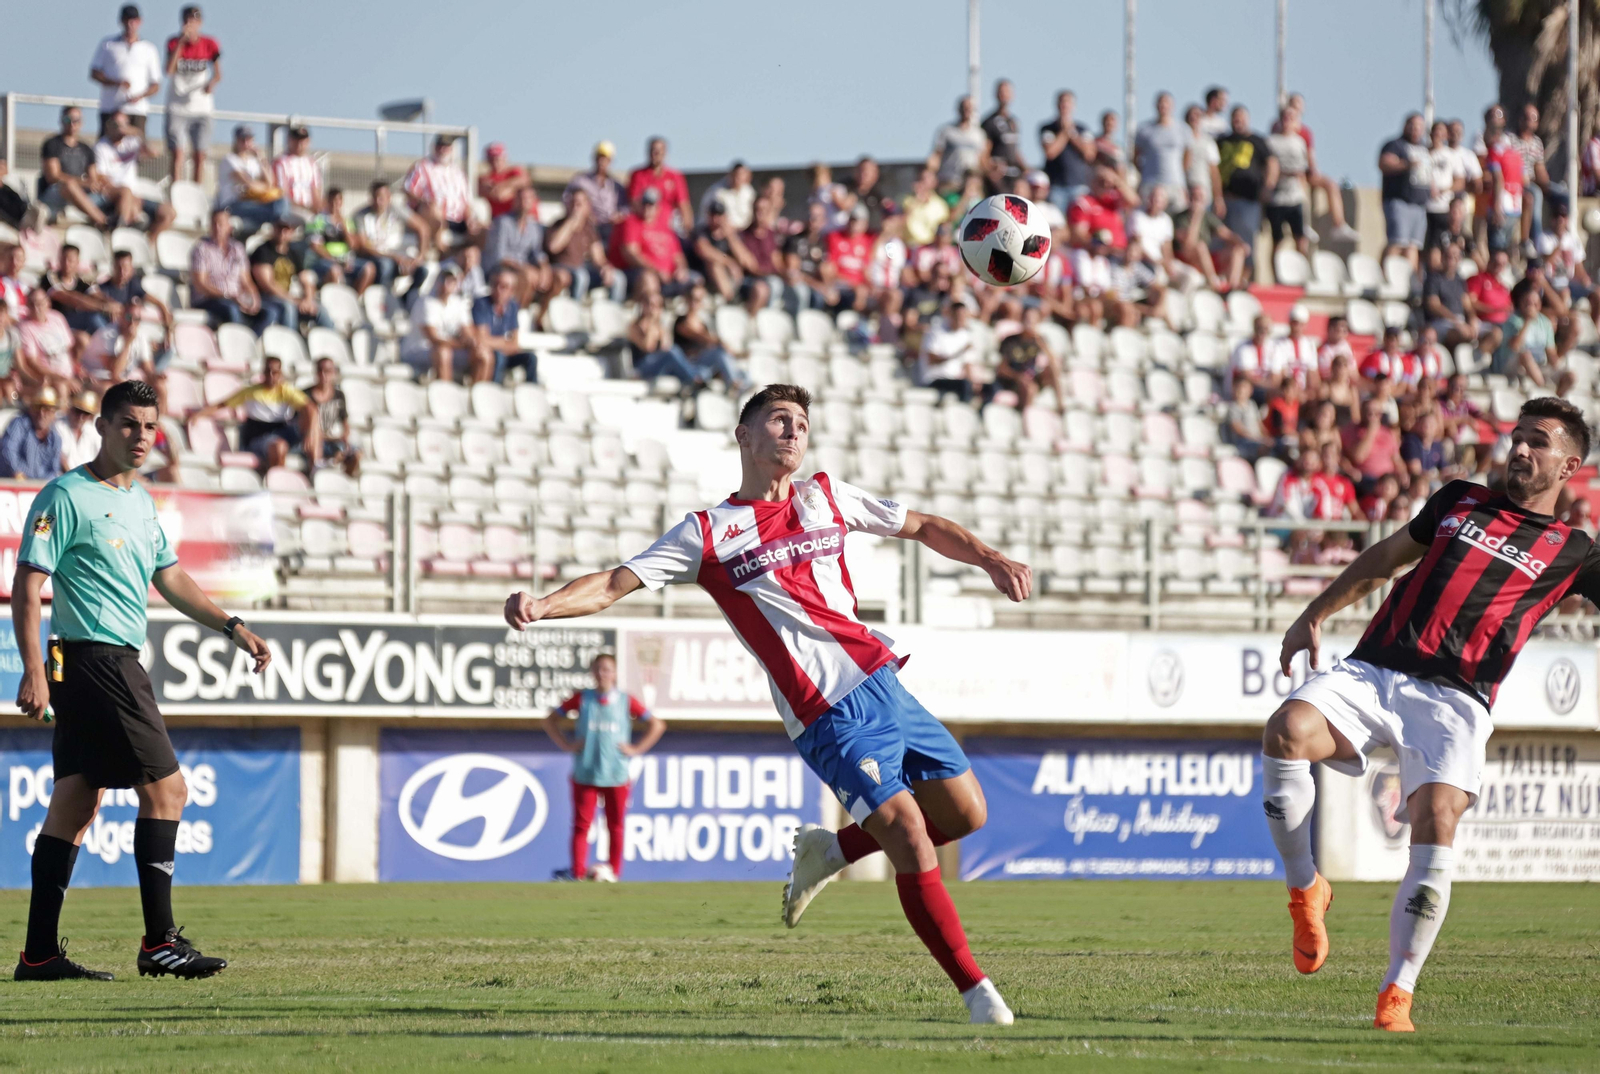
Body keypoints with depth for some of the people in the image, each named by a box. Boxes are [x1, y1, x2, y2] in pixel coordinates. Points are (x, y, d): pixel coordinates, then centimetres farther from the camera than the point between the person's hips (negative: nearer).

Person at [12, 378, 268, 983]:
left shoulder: (141, 501, 17)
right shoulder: (66, 497, -9)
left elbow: (169, 578, 27)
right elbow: (27, 587, -12)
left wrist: (232, 627, 20)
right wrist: (34, 672, -19)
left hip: (117, 662, 9)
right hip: (93, 657, -9)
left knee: (75, 802, 8)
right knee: (165, 788, -11)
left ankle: (40, 954, 9)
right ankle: (159, 943, -10)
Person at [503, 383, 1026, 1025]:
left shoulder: (826, 498, 15)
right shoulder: (707, 534, 1)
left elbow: (923, 528, 24)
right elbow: (613, 586, -4)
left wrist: (990, 559, 9)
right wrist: (542, 605, -21)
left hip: (880, 681, 6)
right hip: (829, 717, -6)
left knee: (965, 815, 7)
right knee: (911, 841, -14)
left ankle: (831, 852, 26)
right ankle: (974, 988, -3)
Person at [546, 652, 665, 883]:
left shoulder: (626, 702, 3)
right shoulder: (582, 699, 5)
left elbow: (657, 725, 8)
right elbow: (550, 720, 11)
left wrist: (636, 749, 0)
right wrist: (567, 745, 1)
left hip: (616, 775, 0)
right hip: (585, 774, 0)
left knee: (616, 826, 4)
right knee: (581, 824, -5)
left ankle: (613, 872, 11)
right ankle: (578, 872, -7)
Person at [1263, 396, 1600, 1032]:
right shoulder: (1459, 501, 23)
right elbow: (1384, 559, 32)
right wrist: (1314, 617, 27)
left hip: (1453, 700, -2)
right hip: (1371, 670, 2)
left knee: (1436, 823, -26)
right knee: (1287, 731, -28)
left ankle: (1397, 996, -17)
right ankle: (1305, 892, -9)